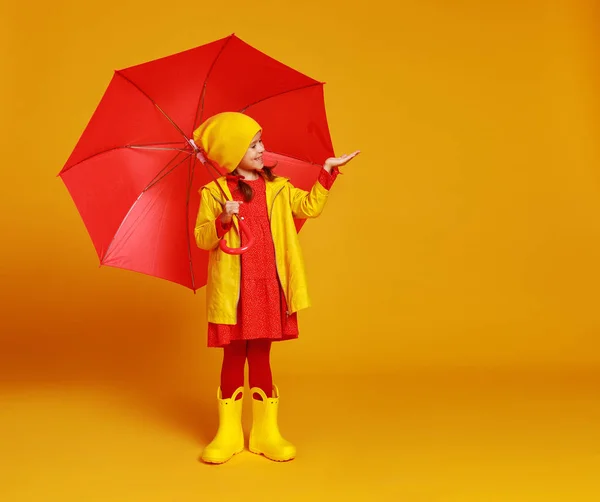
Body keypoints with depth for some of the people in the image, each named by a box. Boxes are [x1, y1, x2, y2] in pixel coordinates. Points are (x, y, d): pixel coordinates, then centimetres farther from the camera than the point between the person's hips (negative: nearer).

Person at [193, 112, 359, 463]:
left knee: (260, 356, 9)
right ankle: (229, 433, 22)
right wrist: (223, 220, -21)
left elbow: (309, 207, 2)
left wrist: (327, 173, -3)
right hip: (233, 290, -2)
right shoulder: (214, 193, 0)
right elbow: (202, 238, -4)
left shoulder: (277, 188, 10)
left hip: (268, 288, 2)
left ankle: (266, 432, 21)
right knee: (234, 356, 6)